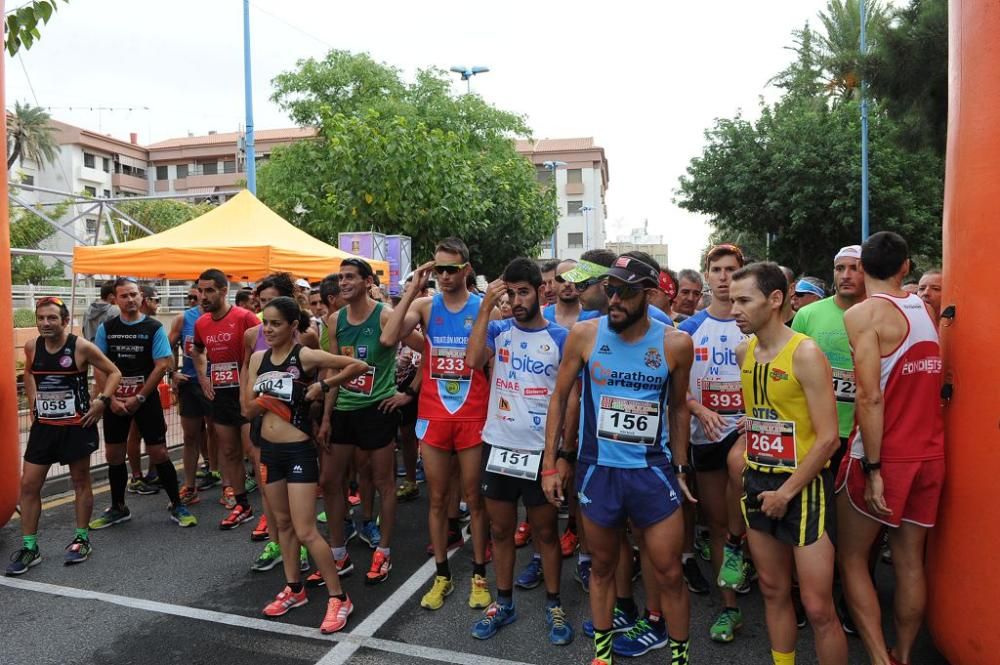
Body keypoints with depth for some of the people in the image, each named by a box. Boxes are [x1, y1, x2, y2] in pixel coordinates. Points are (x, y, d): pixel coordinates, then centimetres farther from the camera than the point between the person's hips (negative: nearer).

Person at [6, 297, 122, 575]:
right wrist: (33, 403, 11)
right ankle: (29, 547, 17)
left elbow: (114, 372, -6)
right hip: (43, 424, 5)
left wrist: (101, 401, -16)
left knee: (81, 481, 9)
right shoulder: (31, 347, -1)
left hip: (76, 425, -4)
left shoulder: (81, 346, -14)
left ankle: (81, 539, 24)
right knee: (28, 484, 4)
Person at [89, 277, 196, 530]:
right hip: (115, 400, 3)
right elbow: (99, 367, 2)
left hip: (146, 399, -3)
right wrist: (111, 398, -9)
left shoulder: (154, 328, -5)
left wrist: (139, 398, -13)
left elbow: (162, 366, -10)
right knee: (113, 455, 10)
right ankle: (118, 508, 27)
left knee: (158, 453, -2)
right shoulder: (106, 328, 3)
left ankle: (176, 505, 11)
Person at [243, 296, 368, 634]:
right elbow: (248, 410, 4)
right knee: (283, 523, 18)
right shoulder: (258, 358, 4)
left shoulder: (305, 356, -14)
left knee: (306, 531, -4)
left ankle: (338, 598, 10)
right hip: (269, 450, 7)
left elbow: (359, 366, -18)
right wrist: (263, 399, -15)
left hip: (299, 451, -7)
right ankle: (294, 589, 34)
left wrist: (324, 385, -17)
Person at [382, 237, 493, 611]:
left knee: (473, 497, 9)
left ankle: (479, 576, 23)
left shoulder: (484, 307, -3)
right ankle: (442, 576, 25)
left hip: (473, 416, -2)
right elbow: (388, 339, -15)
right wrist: (411, 290, -14)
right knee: (437, 498, 11)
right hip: (432, 416, 2)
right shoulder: (424, 306, 2)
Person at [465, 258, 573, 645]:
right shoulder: (497, 330, 2)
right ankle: (503, 602, 31)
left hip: (540, 451, -2)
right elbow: (473, 360, -18)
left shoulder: (560, 337, -3)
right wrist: (486, 307, -17)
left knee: (545, 531, 11)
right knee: (500, 529, 14)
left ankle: (553, 605, 28)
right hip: (498, 447, 3)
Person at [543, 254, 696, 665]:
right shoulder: (584, 334, -8)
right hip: (597, 470, 0)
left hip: (653, 471, 0)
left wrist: (680, 468, 11)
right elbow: (560, 397, 1)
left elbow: (678, 406, 8)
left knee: (670, 575, 8)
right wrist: (550, 462, 0)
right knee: (602, 567, 17)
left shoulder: (675, 343, -6)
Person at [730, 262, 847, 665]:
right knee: (773, 591, 17)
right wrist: (743, 454, 6)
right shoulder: (744, 353, 5)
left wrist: (787, 492, -14)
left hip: (802, 486, -6)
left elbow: (828, 439, -17)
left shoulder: (805, 354, -15)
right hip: (757, 482, 6)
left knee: (818, 607, -1)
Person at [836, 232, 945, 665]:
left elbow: (870, 396, -20)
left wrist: (872, 468, -18)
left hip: (882, 456, -6)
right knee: (910, 562, 14)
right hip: (929, 454, 6)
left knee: (851, 558, 8)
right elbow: (936, 382, 13)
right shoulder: (927, 310, 8)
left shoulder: (862, 314, -12)